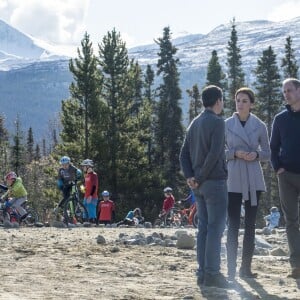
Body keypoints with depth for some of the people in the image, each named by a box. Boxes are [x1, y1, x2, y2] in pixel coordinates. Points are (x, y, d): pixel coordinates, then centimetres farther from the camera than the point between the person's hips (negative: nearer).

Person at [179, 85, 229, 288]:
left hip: (199, 185, 8)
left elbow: (184, 154, 12)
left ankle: (203, 273, 9)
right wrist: (201, 177, -13)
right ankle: (212, 273, -10)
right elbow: (214, 153, -20)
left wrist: (190, 176, 3)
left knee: (204, 227, 9)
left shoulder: (195, 123, 14)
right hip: (215, 181, -8)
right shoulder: (217, 122, -10)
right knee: (216, 228, -7)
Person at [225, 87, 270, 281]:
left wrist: (256, 154, -11)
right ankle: (231, 269, -12)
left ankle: (246, 268, 13)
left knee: (250, 224, 5)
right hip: (233, 179, -2)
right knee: (233, 225, -9)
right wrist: (235, 153, -12)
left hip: (254, 180, 2)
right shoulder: (227, 125, 2)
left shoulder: (259, 126, 5)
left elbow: (267, 154, 11)